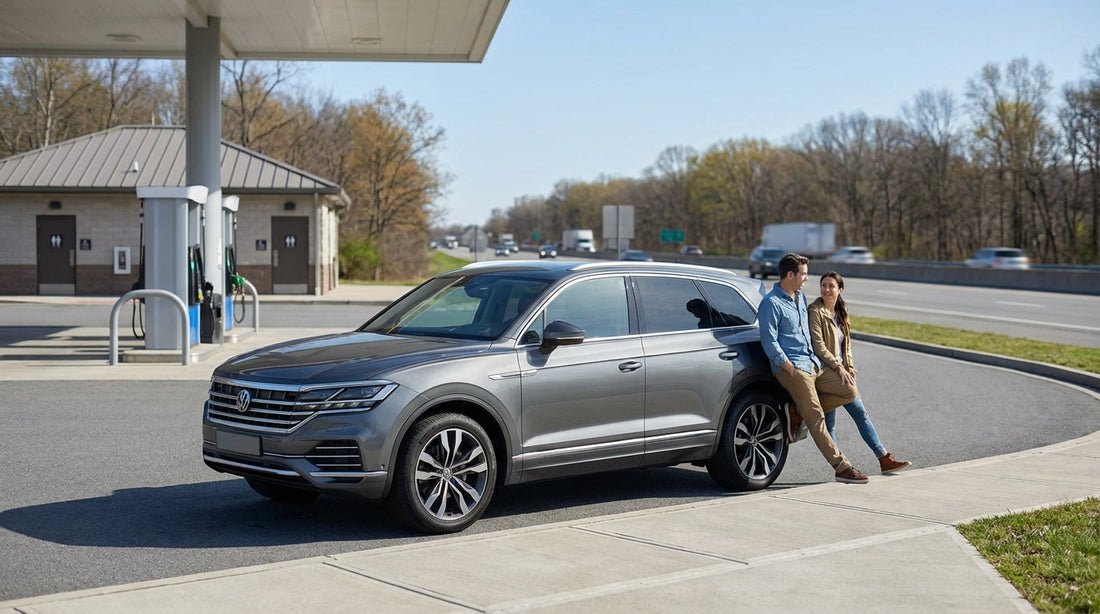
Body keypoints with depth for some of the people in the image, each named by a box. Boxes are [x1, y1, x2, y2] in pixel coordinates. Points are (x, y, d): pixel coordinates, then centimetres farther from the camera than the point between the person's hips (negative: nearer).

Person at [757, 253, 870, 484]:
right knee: (816, 419, -12)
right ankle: (842, 468, -12)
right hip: (792, 367, -9)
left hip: (813, 364, 9)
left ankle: (796, 413, 4)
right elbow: (769, 341, -14)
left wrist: (814, 358, 17)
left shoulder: (801, 297, 17)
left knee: (849, 392, 3)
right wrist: (790, 369, -17)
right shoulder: (771, 303, -9)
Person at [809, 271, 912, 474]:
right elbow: (818, 347, -17)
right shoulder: (816, 312, -11)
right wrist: (839, 368, -22)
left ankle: (884, 459, 8)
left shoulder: (840, 313, 14)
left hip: (841, 373, 8)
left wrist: (849, 369, 8)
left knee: (860, 413, 6)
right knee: (829, 423, -2)